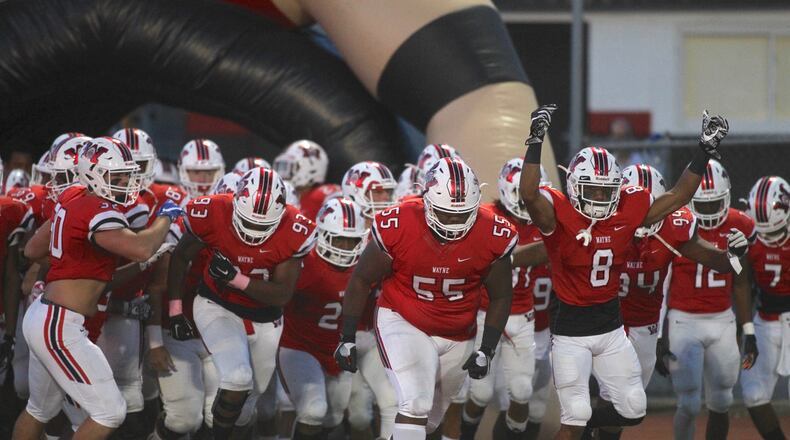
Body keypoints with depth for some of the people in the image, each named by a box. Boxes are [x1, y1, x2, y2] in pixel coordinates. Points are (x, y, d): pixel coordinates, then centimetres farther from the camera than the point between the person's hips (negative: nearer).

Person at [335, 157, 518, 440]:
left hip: (458, 337, 4)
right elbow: (361, 281, -7)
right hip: (402, 323, -4)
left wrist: (486, 351, -5)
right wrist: (347, 339, -4)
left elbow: (500, 297, 0)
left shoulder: (492, 237, -17)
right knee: (415, 406, -23)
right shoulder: (398, 228, -22)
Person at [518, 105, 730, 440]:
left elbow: (677, 197, 6)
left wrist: (705, 151, 2)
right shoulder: (559, 215, -16)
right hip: (571, 328, -6)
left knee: (633, 410, 7)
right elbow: (529, 194, -35)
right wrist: (536, 141, -42)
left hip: (611, 327, 6)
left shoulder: (626, 212, -1)